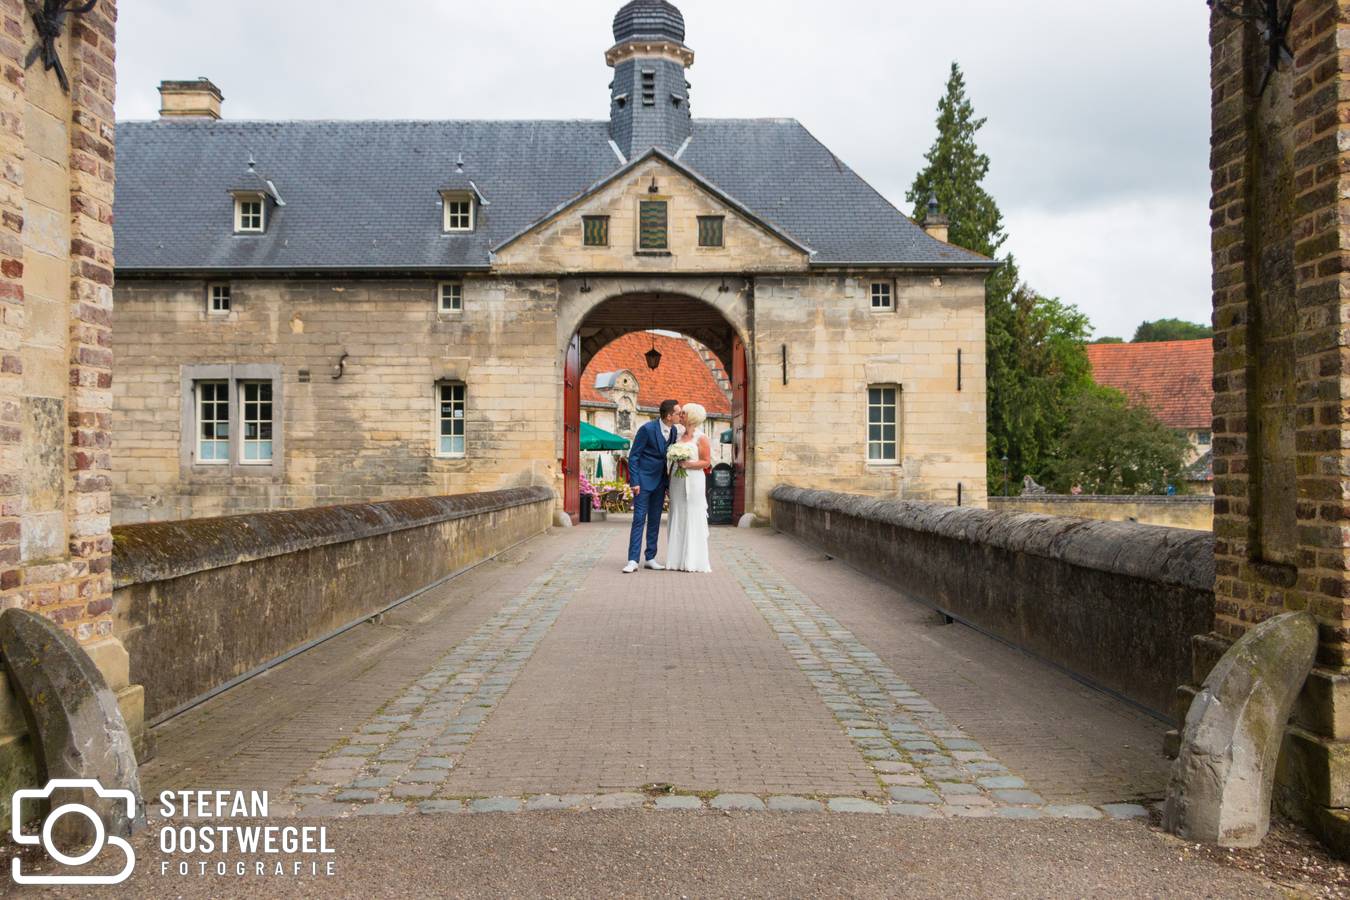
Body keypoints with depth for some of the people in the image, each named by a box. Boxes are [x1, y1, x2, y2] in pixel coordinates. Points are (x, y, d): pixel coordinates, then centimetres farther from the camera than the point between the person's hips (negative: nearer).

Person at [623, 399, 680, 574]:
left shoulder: (673, 430, 3)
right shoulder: (647, 429, -17)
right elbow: (633, 456, -13)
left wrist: (669, 480, 8)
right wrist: (634, 482, -17)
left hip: (660, 481, 6)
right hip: (644, 479, -6)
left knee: (655, 520, 9)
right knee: (639, 519, -8)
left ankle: (651, 558, 15)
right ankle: (633, 560, -7)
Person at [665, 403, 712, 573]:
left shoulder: (701, 438, -4)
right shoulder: (680, 436, 15)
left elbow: (707, 462, -7)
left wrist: (688, 464, -20)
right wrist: (668, 481, 11)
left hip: (693, 482, -6)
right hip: (677, 482, 6)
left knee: (693, 520, -3)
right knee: (678, 520, 6)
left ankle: (693, 561, 1)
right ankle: (678, 560, 10)